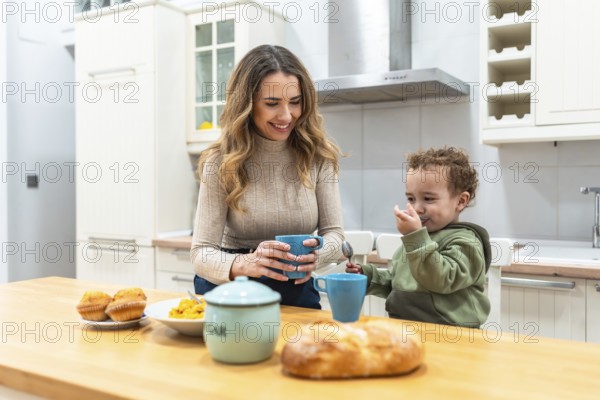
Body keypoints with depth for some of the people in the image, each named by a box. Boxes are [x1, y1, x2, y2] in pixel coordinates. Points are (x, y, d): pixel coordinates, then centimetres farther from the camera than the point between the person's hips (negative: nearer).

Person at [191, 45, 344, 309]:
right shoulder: (221, 162, -11)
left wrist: (317, 254, -27)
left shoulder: (318, 156, -4)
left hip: (296, 290, 2)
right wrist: (245, 264, -35)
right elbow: (202, 254, -14)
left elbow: (333, 233, -3)